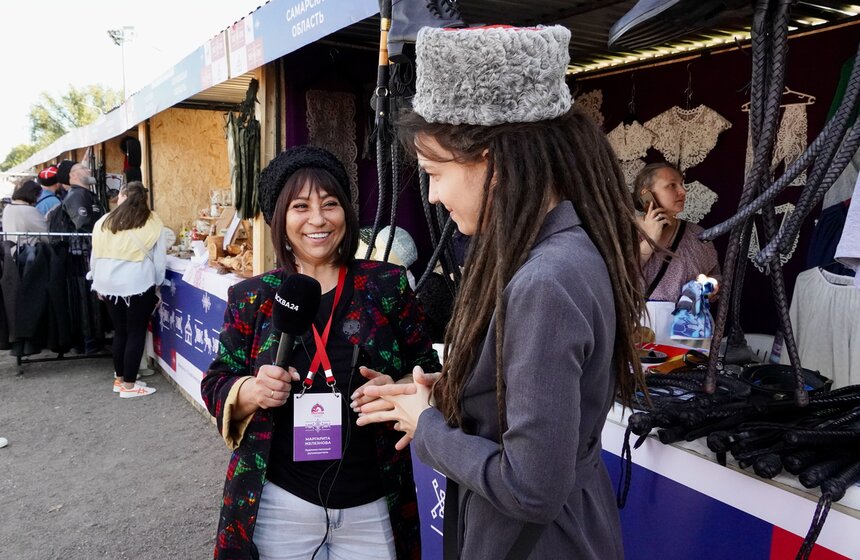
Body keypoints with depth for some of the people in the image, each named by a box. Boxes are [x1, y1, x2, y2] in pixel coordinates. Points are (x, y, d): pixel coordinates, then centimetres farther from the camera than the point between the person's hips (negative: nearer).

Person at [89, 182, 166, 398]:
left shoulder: (104, 221, 5)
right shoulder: (152, 221, -3)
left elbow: (95, 256, 12)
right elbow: (160, 258, 0)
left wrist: (98, 283, 23)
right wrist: (156, 284, 13)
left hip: (109, 284, 4)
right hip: (138, 285, -4)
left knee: (119, 331, 17)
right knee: (136, 333, 6)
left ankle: (119, 379, 27)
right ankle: (129, 385, 11)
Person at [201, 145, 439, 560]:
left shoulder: (388, 285, -5)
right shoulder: (251, 298, -2)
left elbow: (428, 372, 1)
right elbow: (215, 387, 2)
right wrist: (252, 391, -19)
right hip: (280, 505, 1)